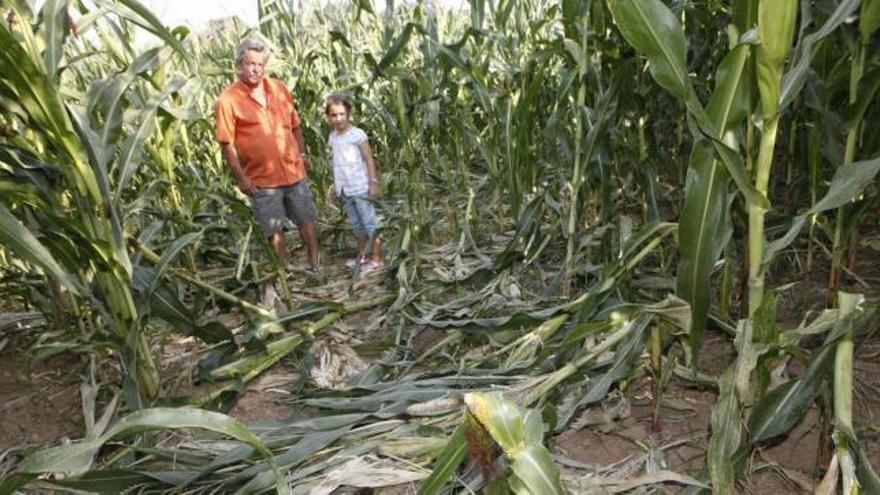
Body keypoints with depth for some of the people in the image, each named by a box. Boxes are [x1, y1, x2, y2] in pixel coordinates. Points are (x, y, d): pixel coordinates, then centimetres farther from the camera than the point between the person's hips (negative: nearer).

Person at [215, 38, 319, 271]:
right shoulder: (227, 100, -11)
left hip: (294, 171, 4)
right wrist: (241, 178, -10)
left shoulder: (279, 89, 2)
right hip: (261, 179, -3)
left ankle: (315, 265, 28)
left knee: (307, 220, 13)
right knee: (274, 229, 9)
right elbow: (227, 144, -9)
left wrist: (303, 154, 12)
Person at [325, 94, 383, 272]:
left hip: (360, 188, -7)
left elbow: (369, 159, -11)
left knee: (370, 222, 1)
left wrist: (373, 183, -14)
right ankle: (361, 256, 29)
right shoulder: (333, 137, 8)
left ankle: (376, 259, 7)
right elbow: (337, 163, 14)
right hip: (345, 189, 7)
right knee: (356, 224, 17)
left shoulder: (357, 134, -11)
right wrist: (336, 184, 14)